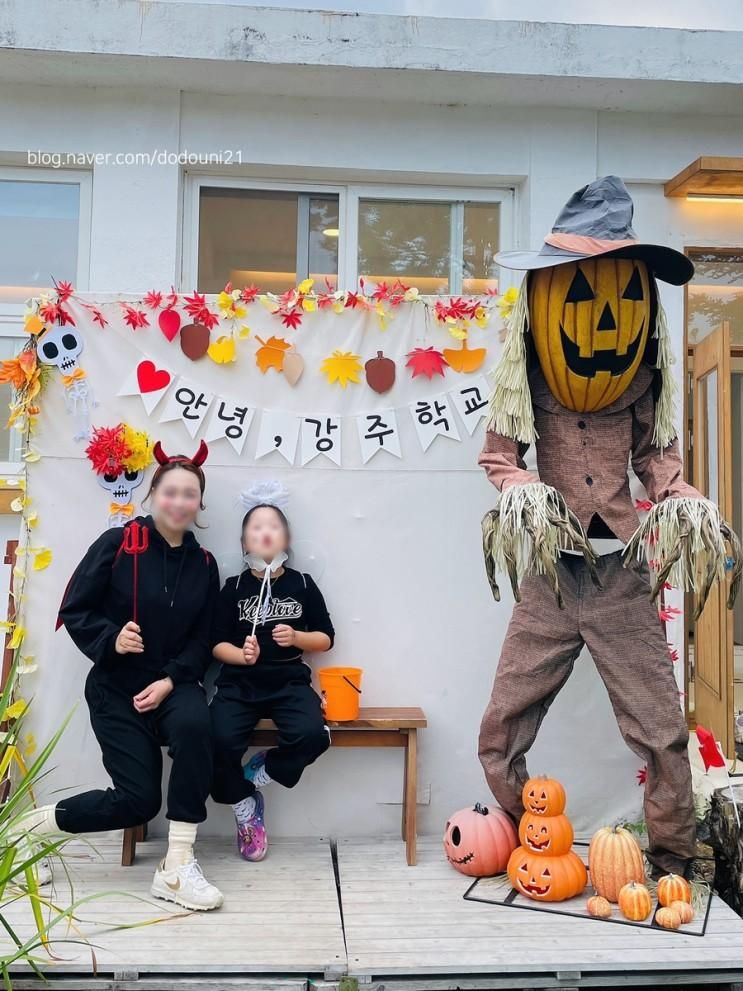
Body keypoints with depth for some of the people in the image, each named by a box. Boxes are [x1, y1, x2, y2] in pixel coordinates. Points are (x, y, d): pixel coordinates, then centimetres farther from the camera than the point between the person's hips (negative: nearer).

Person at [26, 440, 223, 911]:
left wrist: (170, 680, -12)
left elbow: (202, 639, 5)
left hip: (174, 684, 3)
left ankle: (177, 865, -21)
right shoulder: (117, 543, -7)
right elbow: (74, 611, -5)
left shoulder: (203, 564, 4)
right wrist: (111, 641, -23)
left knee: (195, 725, -33)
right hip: (116, 686, -2)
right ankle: (35, 824, 18)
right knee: (138, 800, -10)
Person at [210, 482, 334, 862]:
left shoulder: (302, 584, 7)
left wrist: (297, 637, -10)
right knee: (220, 741, -28)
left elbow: (326, 638, 10)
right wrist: (241, 655, -16)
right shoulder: (234, 587, 6)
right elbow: (217, 643, 5)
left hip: (290, 682, 1)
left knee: (313, 735, -29)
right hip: (239, 682, 0)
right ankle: (245, 806, 4)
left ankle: (258, 773, 4)